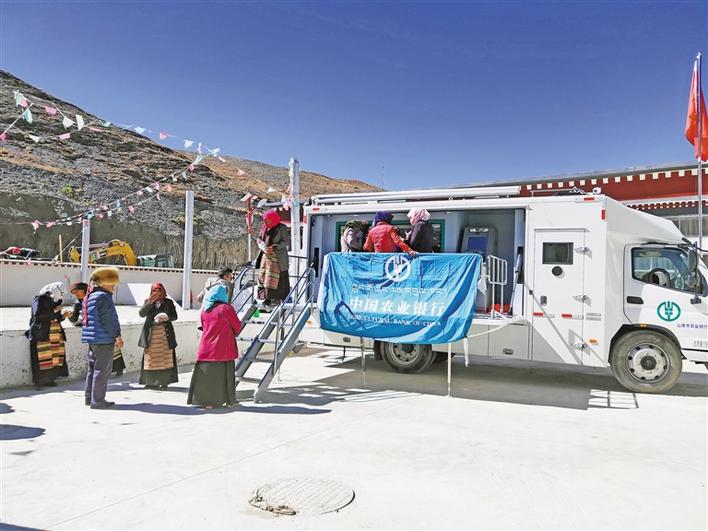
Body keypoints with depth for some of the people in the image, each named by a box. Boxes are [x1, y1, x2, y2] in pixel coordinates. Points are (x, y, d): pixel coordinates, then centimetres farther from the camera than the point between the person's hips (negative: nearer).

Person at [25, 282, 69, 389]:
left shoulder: (56, 301, 16)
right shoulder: (39, 300, -4)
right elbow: (37, 314, -18)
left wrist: (63, 316, -1)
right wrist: (53, 311, -17)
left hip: (54, 334, 7)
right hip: (41, 333, -7)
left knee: (55, 355, 1)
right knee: (42, 357, -8)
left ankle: (49, 378, 7)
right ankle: (39, 380, -1)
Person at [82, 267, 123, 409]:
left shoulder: (89, 296, 16)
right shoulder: (103, 297, -15)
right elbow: (107, 320, -19)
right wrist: (117, 336, -11)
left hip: (92, 338, 10)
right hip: (104, 339, -10)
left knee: (93, 368, 17)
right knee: (102, 370, -3)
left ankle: (89, 397, 25)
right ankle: (97, 400, 0)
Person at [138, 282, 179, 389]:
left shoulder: (168, 302, 8)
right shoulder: (147, 301, 10)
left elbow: (175, 316, 5)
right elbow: (141, 314, -5)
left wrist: (167, 317, -16)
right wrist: (150, 302, -16)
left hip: (165, 334, 0)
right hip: (151, 334, 1)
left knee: (165, 358, -3)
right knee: (150, 358, -2)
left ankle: (164, 381, 5)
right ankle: (150, 381, 6)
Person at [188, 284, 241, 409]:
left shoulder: (204, 309, 5)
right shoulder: (226, 308, -8)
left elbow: (203, 326, 15)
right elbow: (237, 326, -2)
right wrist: (234, 333, 18)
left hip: (207, 347, 4)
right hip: (224, 347, -3)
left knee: (206, 374, 8)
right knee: (225, 374, 5)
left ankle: (208, 401, 9)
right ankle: (229, 401, 11)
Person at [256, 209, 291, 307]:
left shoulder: (282, 228, -7)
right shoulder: (264, 228, 12)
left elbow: (287, 241, -11)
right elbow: (260, 240, 11)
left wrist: (274, 247, -19)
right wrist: (264, 248, -10)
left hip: (277, 257, -7)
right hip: (266, 256, 7)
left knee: (275, 277, -7)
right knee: (263, 276, 4)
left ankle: (276, 298, 1)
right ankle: (267, 298, 12)